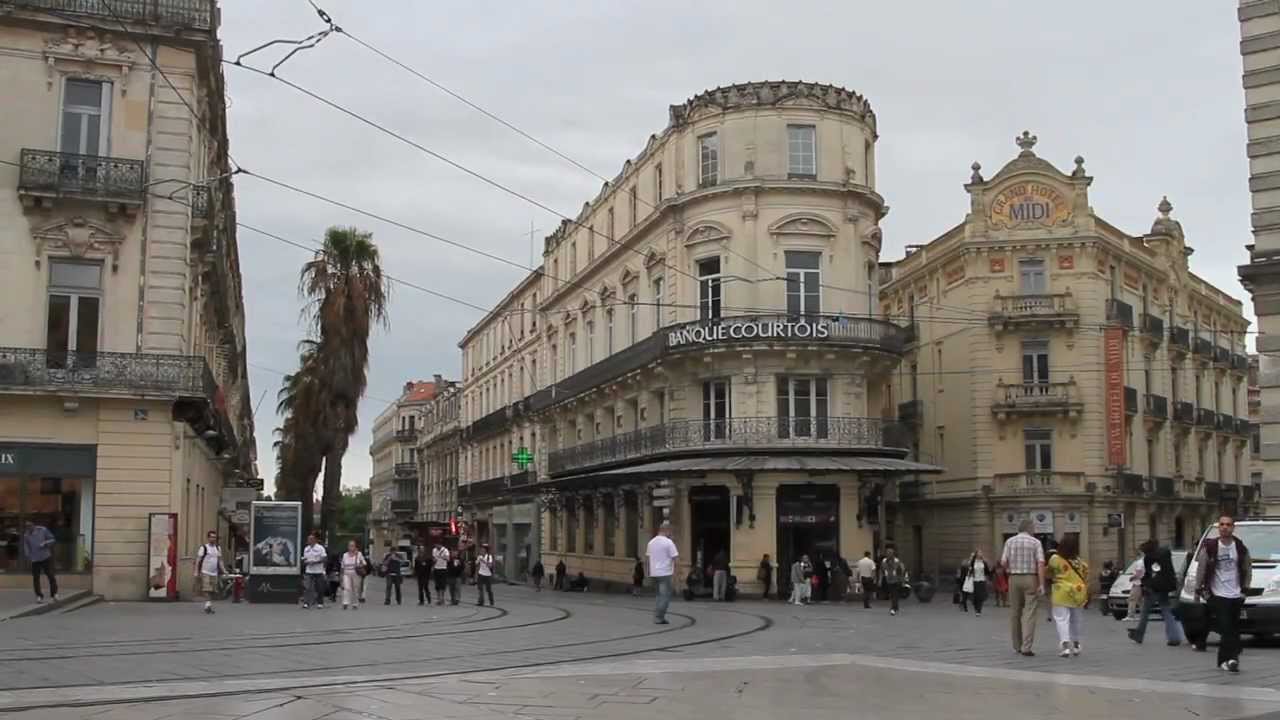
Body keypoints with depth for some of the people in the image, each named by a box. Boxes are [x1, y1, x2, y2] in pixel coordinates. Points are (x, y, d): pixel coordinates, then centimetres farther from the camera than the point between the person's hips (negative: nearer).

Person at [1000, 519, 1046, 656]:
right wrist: (1041, 584, -13)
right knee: (1029, 614, -4)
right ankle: (1026, 647, -12)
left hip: (1014, 579, 3)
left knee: (1015, 613, 13)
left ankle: (1017, 647, 19)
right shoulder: (1035, 542, -2)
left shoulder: (1009, 541, 4)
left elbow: (1003, 562, -2)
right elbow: (1041, 564, -12)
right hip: (1031, 579, -3)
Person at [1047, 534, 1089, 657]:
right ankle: (1075, 644, 27)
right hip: (1078, 595, 4)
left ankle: (1065, 644, -20)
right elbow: (1086, 580, 6)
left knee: (1062, 620, -4)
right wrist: (1087, 597, 14)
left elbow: (1049, 574, 2)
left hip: (1062, 595, -4)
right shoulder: (1081, 562, 0)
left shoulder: (1055, 559, -11)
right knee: (1075, 621, 18)